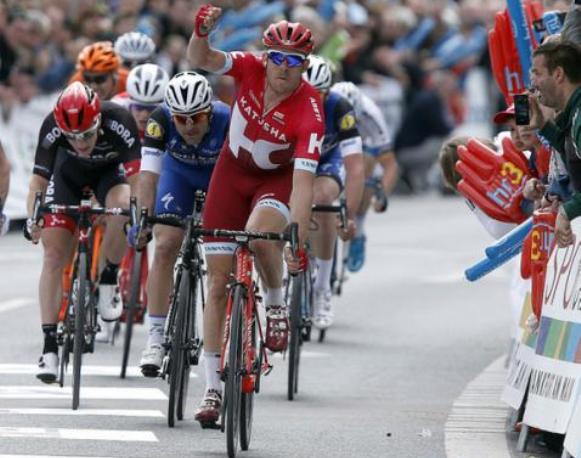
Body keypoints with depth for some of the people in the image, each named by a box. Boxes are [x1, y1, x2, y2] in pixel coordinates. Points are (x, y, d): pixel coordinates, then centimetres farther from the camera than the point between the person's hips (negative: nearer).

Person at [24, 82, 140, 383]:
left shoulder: (119, 122, -37)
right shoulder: (52, 127, -33)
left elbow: (136, 176, -37)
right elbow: (39, 180, -25)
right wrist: (32, 220, -36)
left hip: (110, 170, -1)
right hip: (69, 173, 1)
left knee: (123, 206, -35)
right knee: (54, 254, -10)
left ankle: (108, 280, -10)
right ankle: (50, 346, -5)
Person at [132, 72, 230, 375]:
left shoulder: (227, 121, -38)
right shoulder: (160, 120, -33)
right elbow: (148, 173, -37)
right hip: (179, 173, 1)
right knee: (165, 247, -12)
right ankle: (156, 336, -9)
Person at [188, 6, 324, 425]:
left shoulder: (309, 113, -29)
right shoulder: (251, 69, -20)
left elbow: (303, 182, -35)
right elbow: (201, 61, -32)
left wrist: (298, 243, -43)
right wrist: (201, 32, -54)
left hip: (279, 177, -3)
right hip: (234, 170, 3)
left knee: (260, 234, -37)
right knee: (219, 281, -2)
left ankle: (277, 303, -4)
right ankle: (213, 387, 5)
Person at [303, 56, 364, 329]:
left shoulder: (339, 109, -32)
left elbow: (355, 168, -34)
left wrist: (349, 215, -43)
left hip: (327, 160, -2)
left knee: (322, 198, -32)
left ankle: (322, 289, -20)